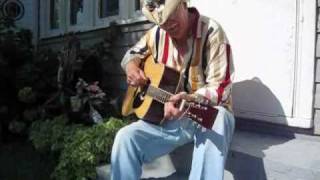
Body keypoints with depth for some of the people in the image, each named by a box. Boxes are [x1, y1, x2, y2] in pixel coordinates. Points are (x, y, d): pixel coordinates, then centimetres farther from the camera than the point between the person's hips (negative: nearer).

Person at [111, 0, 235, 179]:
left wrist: (189, 100, -37)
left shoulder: (211, 31, -15)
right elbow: (133, 53, 19)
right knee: (125, 138, -18)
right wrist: (131, 66, -5)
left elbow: (221, 88, -18)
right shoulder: (157, 34, 2)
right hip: (169, 115, 4)